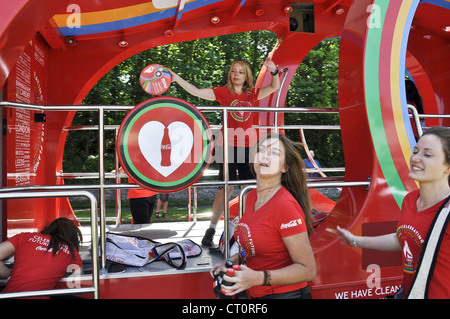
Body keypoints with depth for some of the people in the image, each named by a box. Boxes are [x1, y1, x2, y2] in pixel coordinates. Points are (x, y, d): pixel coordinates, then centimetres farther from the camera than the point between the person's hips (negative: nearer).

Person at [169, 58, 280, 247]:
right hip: (229, 146, -4)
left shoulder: (252, 94, 10)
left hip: (248, 146, 4)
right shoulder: (223, 92, 1)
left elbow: (275, 87, 13)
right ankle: (211, 230, -4)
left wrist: (274, 72, -7)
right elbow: (197, 92, -8)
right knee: (227, 187, -10)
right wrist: (176, 78, -16)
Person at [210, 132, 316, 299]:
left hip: (285, 294, -7)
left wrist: (258, 278, -29)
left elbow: (308, 269, -21)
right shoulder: (251, 197, 0)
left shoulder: (286, 206, -23)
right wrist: (233, 260, 1)